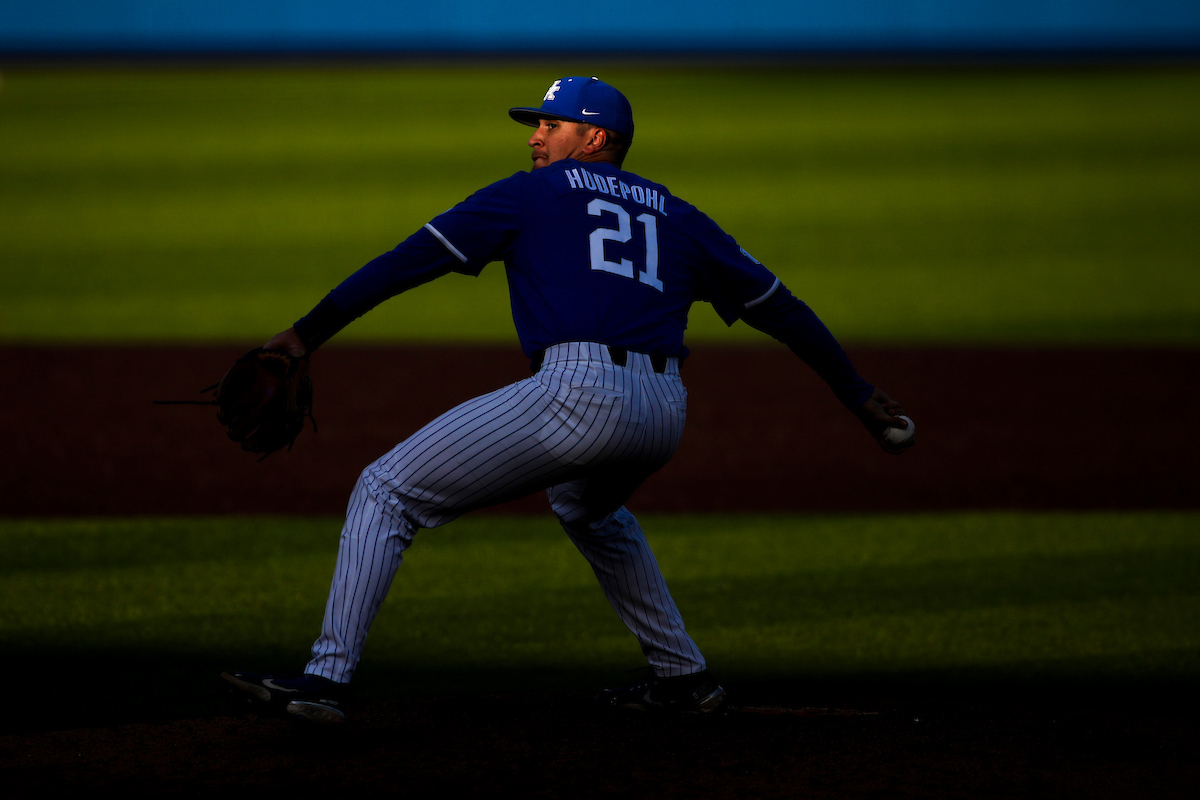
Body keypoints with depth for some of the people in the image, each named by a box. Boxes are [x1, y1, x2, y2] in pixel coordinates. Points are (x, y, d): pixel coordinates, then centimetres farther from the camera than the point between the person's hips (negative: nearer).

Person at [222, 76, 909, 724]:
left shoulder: (531, 195, 15)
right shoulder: (678, 217, 27)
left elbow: (411, 261, 8)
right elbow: (778, 306, 28)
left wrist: (309, 333, 7)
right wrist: (858, 395, 35)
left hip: (580, 395, -6)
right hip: (665, 415, 6)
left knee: (386, 493, 1)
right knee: (587, 506, 40)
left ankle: (329, 678, -11)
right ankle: (683, 679, 35)